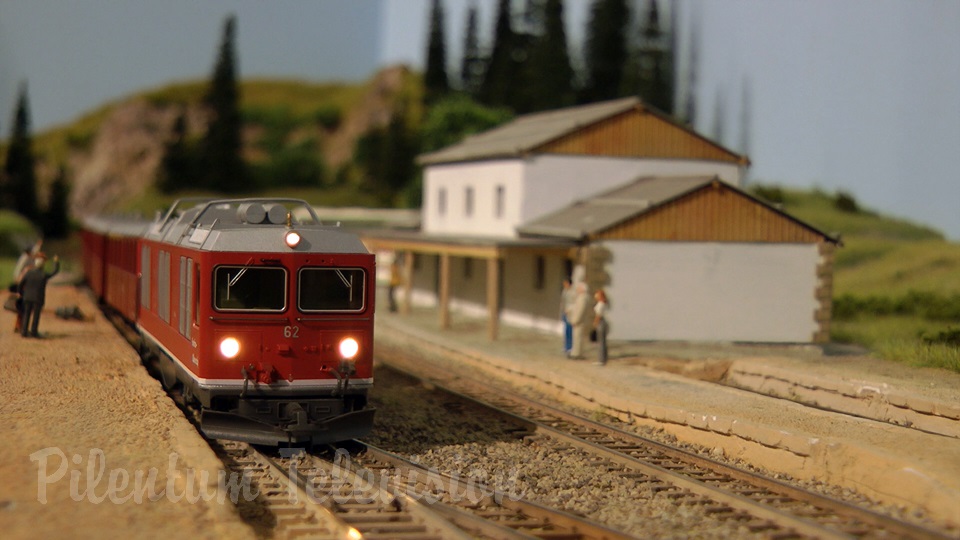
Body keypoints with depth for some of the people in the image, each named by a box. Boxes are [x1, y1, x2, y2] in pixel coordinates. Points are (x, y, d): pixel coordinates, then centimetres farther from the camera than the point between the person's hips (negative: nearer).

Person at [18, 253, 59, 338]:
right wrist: (56, 261, 14)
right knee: (36, 315, 9)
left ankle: (24, 332, 9)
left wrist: (21, 293, 13)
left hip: (27, 297, 2)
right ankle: (33, 331, 11)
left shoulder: (28, 272, -10)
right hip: (38, 298, -2)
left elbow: (20, 284, -4)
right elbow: (55, 271, -2)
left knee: (26, 314, 10)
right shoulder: (44, 275, -15)